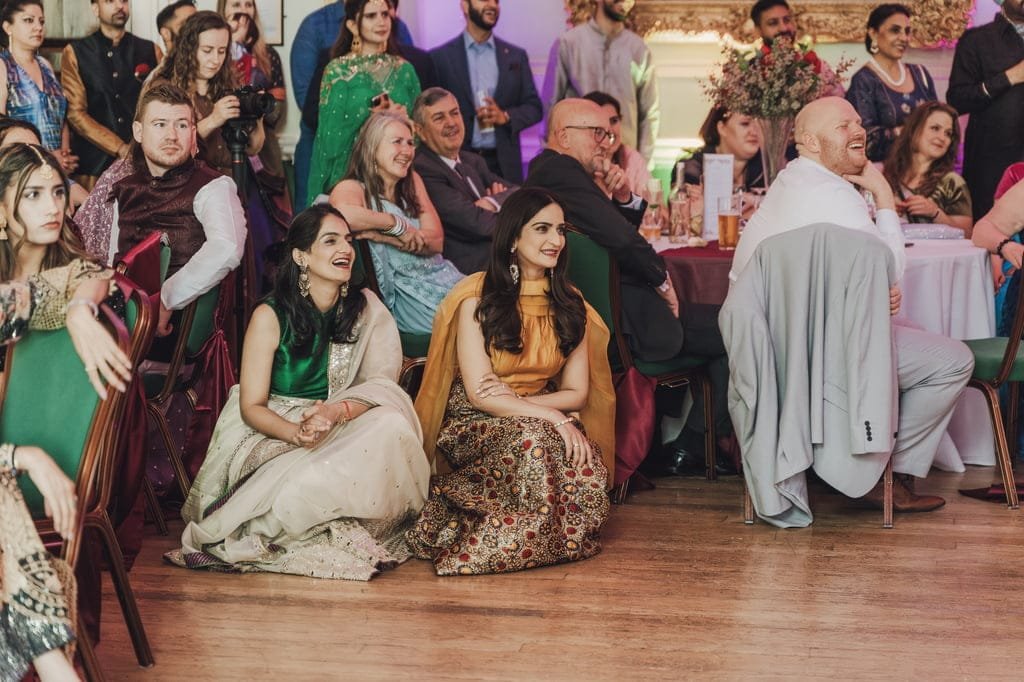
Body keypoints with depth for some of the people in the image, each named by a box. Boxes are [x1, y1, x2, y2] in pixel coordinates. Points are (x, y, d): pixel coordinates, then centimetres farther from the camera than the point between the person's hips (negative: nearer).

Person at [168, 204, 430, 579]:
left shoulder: (366, 308, 3)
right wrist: (297, 433, -28)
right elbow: (252, 406, -6)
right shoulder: (270, 316, -4)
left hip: (345, 433, 4)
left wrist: (337, 411, -27)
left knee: (392, 426, -30)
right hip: (275, 432, -4)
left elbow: (381, 384, -5)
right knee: (305, 480, -37)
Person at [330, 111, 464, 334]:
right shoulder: (353, 188, -3)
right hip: (404, 293, -6)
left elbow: (436, 241, 3)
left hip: (439, 274, 6)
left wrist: (378, 234, -12)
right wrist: (397, 224, -16)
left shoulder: (413, 181, 16)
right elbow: (342, 213, -31)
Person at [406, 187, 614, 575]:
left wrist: (515, 401, -13)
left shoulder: (569, 304, 7)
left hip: (542, 422, 4)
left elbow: (577, 392, 4)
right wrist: (552, 417, -23)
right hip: (475, 426, -4)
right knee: (530, 439, -37)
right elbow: (479, 394, -13)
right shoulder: (477, 298, -7)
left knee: (584, 462, -30)